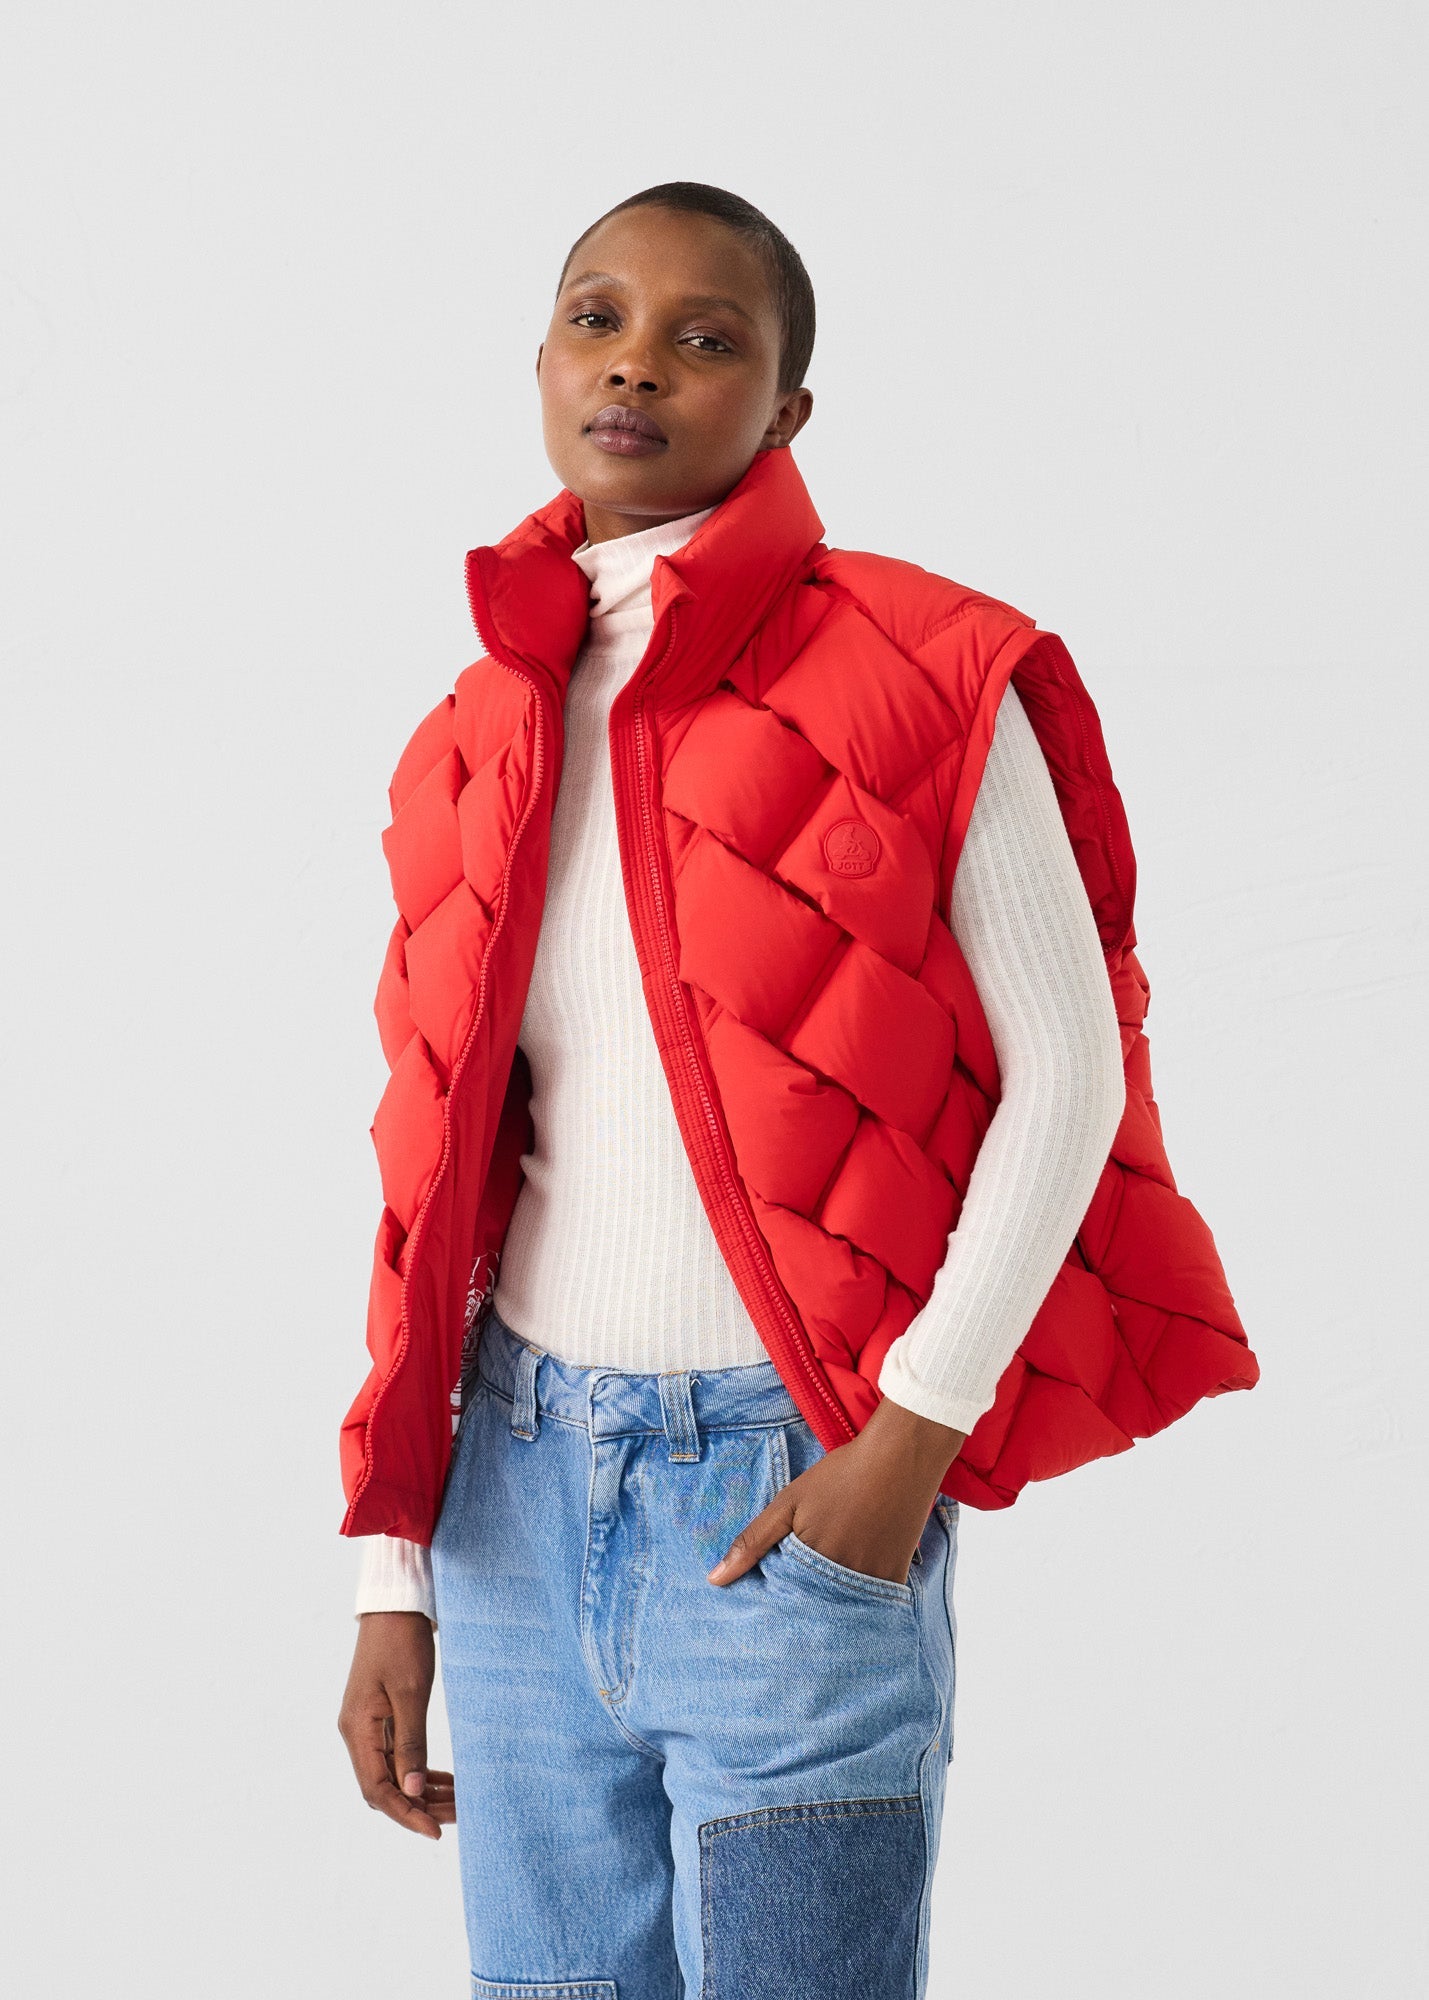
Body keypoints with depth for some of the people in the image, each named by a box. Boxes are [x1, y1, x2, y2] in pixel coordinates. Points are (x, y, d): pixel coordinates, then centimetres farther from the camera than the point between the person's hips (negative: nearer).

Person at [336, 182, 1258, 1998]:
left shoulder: (925, 679, -6)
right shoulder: (478, 739, 9)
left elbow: (1068, 1071, -5)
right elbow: (438, 1165, 11)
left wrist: (917, 1433, -13)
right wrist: (393, 1573, 8)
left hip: (797, 1498, -4)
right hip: (520, 1475, 5)